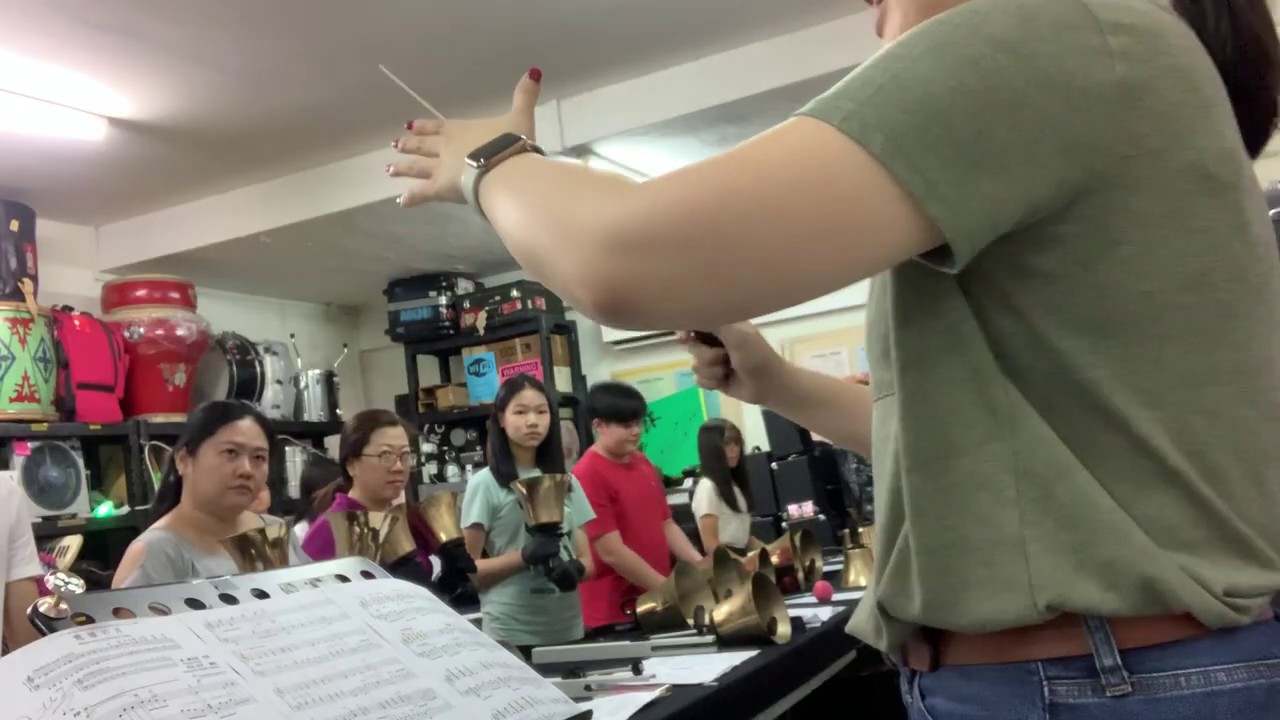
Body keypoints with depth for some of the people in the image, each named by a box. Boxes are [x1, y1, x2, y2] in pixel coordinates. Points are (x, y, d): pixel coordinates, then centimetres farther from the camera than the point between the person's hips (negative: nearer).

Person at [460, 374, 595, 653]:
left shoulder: (566, 482, 10)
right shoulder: (485, 484, -5)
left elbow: (586, 558, 10)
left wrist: (576, 569, -12)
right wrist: (524, 556, -21)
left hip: (567, 629, 4)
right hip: (510, 633, -4)